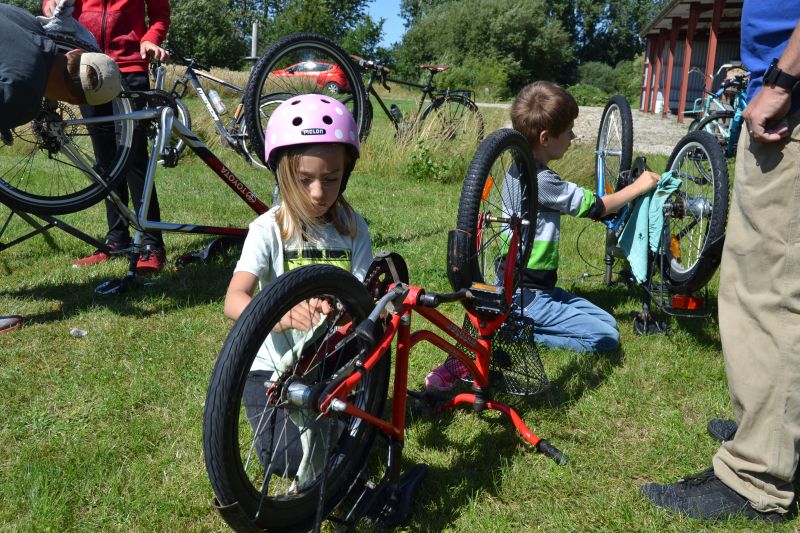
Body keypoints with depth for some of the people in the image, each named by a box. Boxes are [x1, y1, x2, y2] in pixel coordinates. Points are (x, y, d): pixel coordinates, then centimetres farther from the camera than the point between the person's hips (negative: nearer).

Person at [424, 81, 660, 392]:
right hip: (527, 296, -10)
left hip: (514, 285, 10)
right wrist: (640, 186, 5)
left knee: (606, 321, 12)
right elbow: (597, 207, -10)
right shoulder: (542, 181, -22)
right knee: (606, 338, -9)